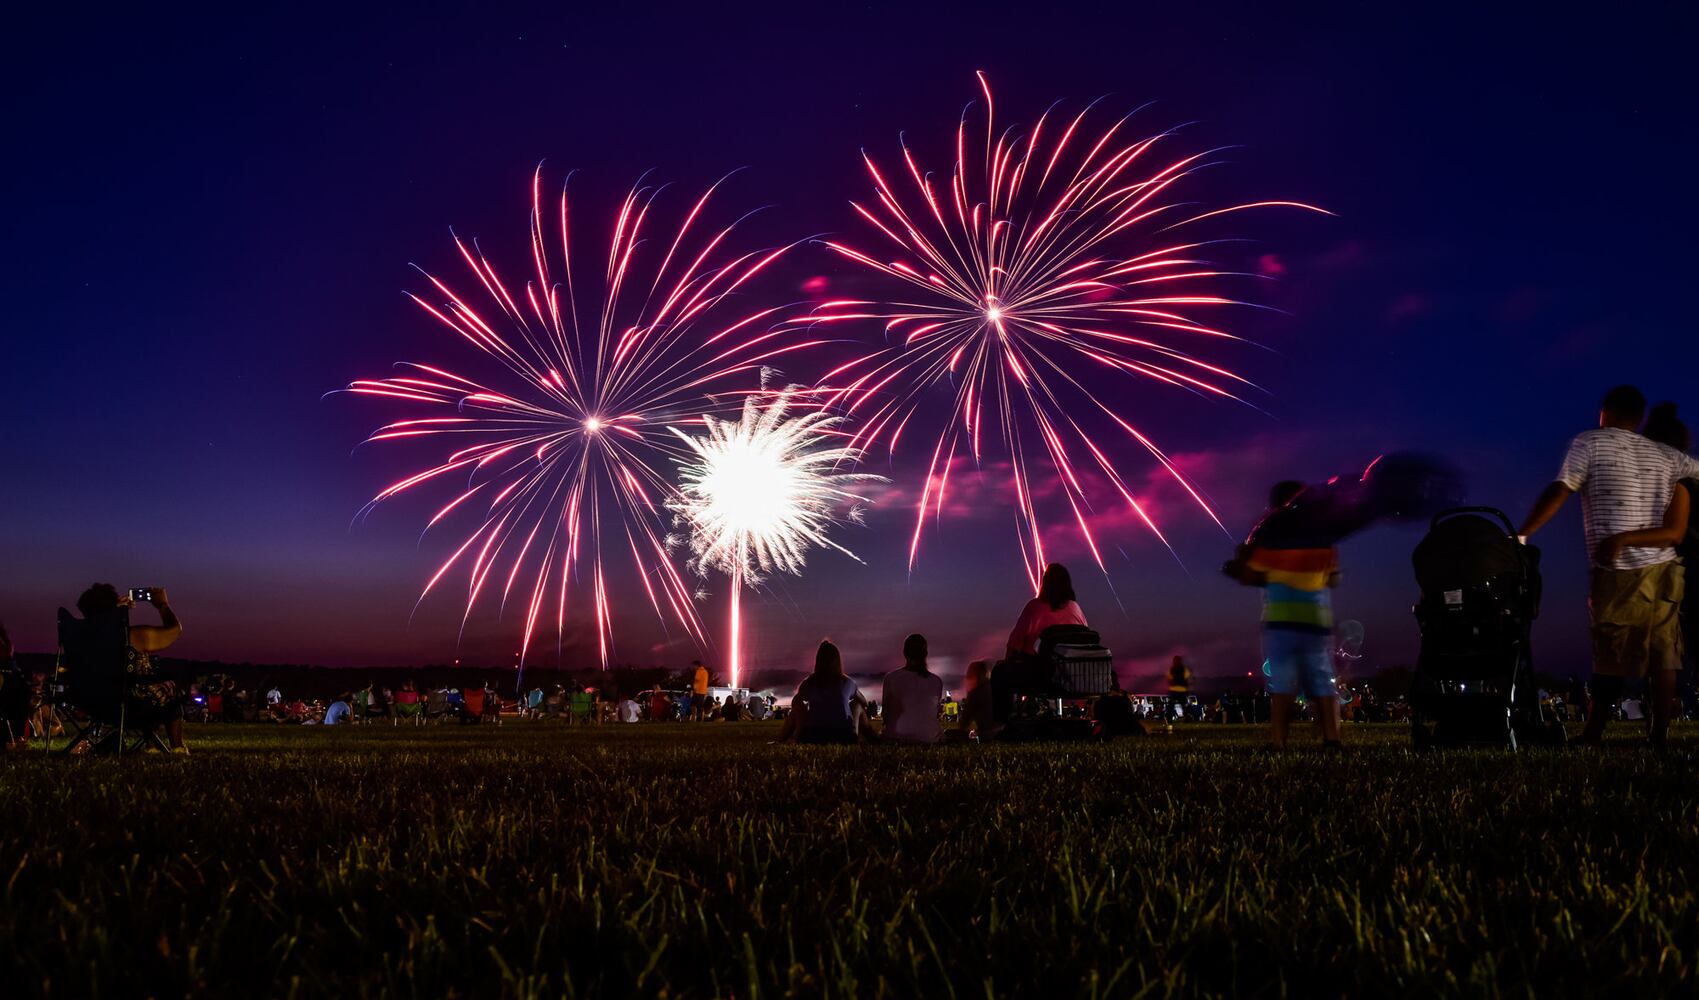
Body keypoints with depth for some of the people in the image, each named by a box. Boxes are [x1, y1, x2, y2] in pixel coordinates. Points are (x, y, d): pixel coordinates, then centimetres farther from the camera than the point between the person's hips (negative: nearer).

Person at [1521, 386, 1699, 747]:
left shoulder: (1590, 442, 1)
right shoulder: (1665, 455, 13)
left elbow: (1558, 493, -9)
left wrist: (1520, 536, -10)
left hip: (1618, 571, -4)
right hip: (1663, 568, 4)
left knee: (1612, 659, 0)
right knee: (1663, 655, 5)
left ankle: (1592, 737, 5)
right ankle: (1658, 736, 5)